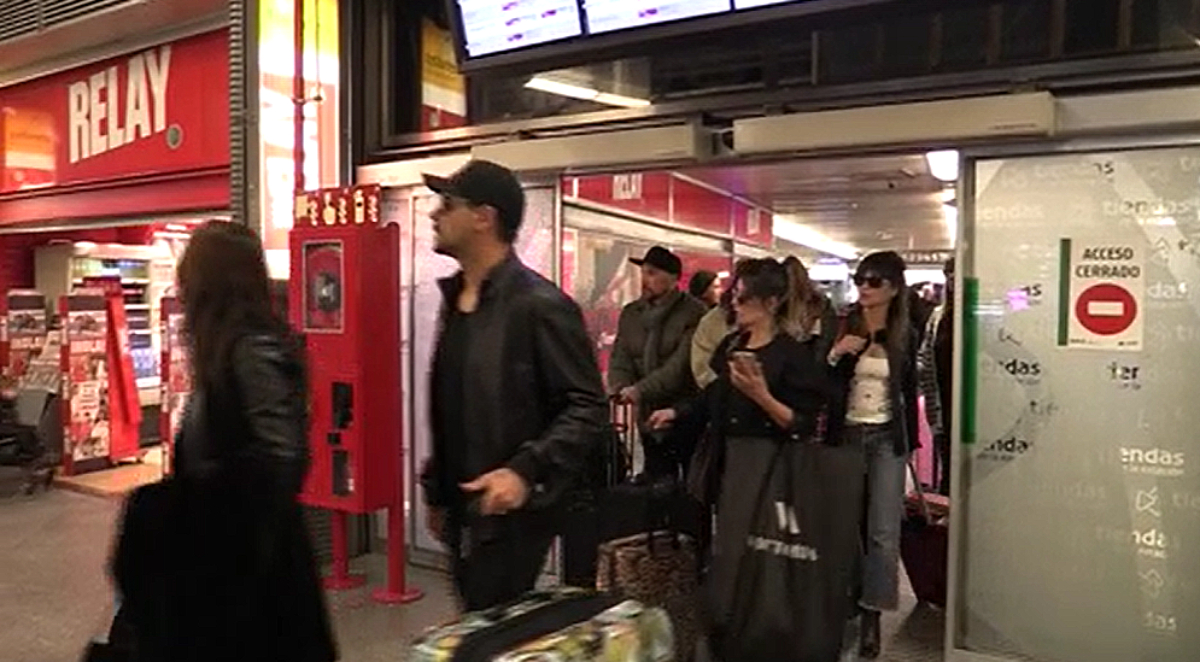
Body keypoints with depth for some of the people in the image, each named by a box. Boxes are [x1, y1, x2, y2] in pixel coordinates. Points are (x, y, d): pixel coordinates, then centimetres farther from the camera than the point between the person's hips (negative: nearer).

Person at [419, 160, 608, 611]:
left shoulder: (540, 305, -16)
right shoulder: (454, 300, 10)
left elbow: (587, 407, -17)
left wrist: (525, 471, -28)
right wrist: (436, 490, 19)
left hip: (511, 511, -8)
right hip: (461, 511, 8)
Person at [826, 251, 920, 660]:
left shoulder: (906, 334, 0)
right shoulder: (840, 327, -4)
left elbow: (909, 391, 9)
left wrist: (912, 442, 10)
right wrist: (834, 355, -23)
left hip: (887, 438, 0)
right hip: (845, 434, 0)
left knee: (883, 531, -3)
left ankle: (872, 615, 8)